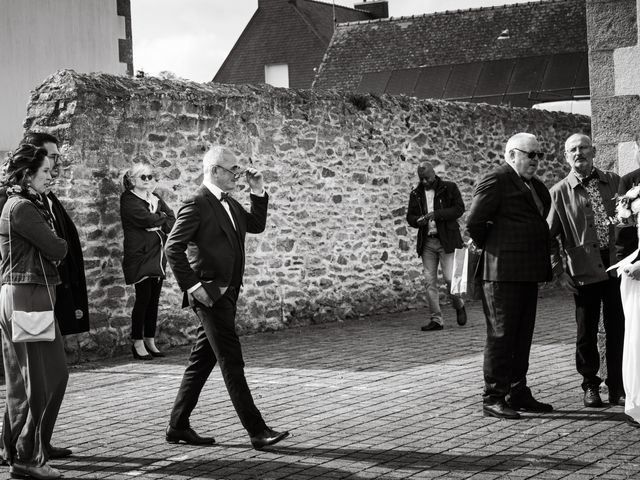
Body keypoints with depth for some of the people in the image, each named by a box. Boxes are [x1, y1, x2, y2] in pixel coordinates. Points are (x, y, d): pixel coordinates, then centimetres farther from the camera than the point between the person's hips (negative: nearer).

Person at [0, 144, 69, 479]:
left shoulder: (30, 206, 18)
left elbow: (53, 252, 14)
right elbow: (56, 250, -15)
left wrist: (54, 247, -5)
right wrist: (59, 244, 4)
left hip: (36, 296, 10)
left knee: (56, 373, 17)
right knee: (35, 380, -6)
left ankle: (38, 444, 28)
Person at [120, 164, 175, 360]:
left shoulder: (155, 197, 17)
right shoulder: (128, 200, -5)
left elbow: (172, 219, 8)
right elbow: (148, 219, -19)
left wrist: (159, 225, -11)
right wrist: (163, 217, -1)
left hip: (157, 255, 7)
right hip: (139, 255, -7)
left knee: (154, 299, 6)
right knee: (143, 297, -9)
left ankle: (150, 341, 13)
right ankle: (138, 343, -1)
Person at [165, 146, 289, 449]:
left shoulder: (229, 203, 15)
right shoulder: (197, 204, -13)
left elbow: (256, 226, 19)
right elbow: (173, 248, -17)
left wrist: (258, 193, 9)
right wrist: (192, 285, -18)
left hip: (226, 294, 9)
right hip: (209, 295, -9)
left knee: (202, 362, 13)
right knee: (232, 364, -7)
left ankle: (178, 426, 21)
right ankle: (257, 431, -5)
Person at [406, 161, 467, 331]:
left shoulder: (449, 188, 2)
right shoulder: (416, 194, 12)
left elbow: (459, 208, -7)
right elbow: (410, 216, 15)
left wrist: (437, 214, -18)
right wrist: (418, 220, -9)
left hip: (446, 240, -4)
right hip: (426, 242, 4)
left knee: (449, 278, -10)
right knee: (430, 282, 1)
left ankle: (459, 306, 19)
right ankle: (436, 320, 7)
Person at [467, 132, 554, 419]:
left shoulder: (534, 186, 17)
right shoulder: (495, 182, -11)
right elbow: (474, 223, -16)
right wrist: (489, 248, -2)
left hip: (527, 273, 9)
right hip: (503, 272, -9)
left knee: (522, 336, 14)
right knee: (501, 335, -4)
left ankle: (518, 393, 22)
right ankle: (493, 399, 1)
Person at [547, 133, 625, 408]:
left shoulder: (614, 182, 9)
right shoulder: (559, 192, 2)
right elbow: (549, 236, 4)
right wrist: (559, 272, -3)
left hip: (616, 266, 2)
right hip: (585, 270, -2)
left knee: (618, 329, 5)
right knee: (587, 332, 6)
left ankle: (618, 388, 15)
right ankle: (590, 386, 21)